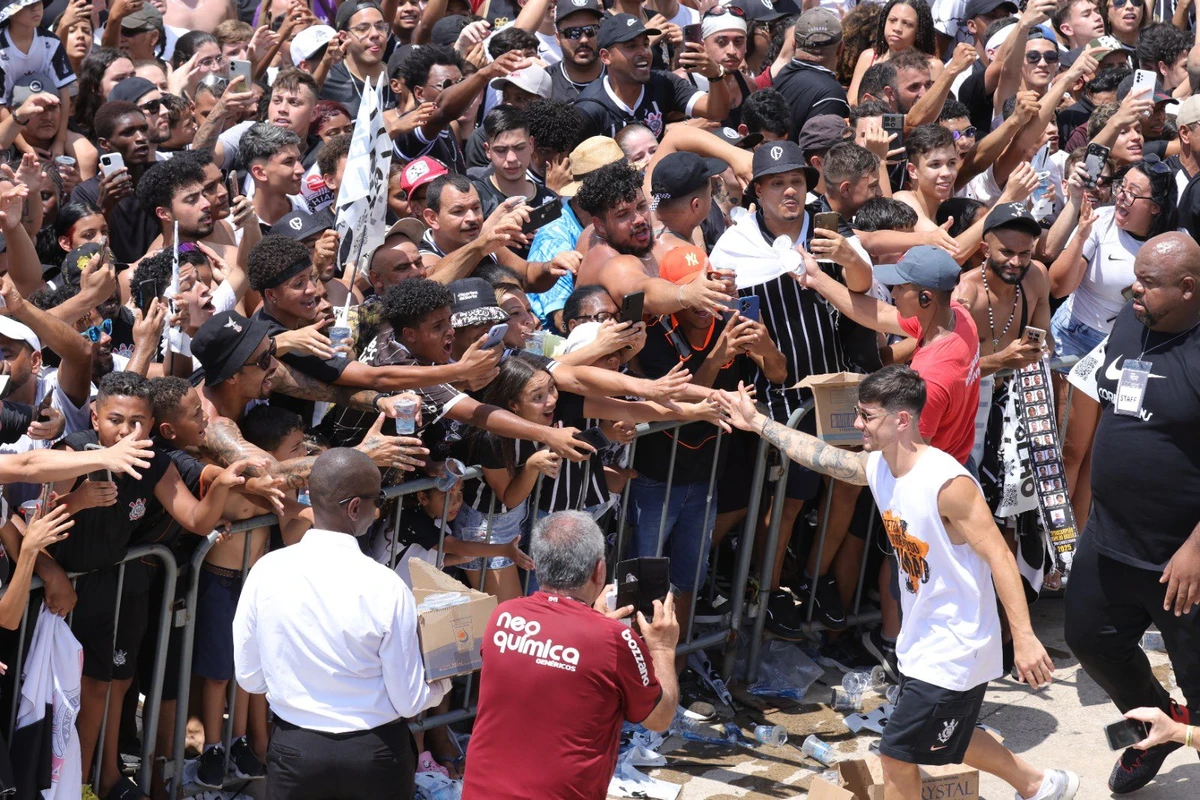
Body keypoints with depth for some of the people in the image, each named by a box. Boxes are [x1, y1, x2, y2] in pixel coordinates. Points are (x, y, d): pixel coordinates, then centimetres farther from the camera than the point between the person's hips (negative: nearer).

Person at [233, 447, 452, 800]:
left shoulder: (266, 571, -12)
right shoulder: (386, 587, -19)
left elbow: (249, 678, -1)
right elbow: (408, 702, -12)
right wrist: (442, 685, 10)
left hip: (294, 751, 2)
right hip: (375, 757, -2)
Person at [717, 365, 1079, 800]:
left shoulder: (947, 483, -26)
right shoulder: (876, 467, -1)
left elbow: (999, 557, -25)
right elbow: (817, 454, 15)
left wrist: (1024, 638, -27)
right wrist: (757, 422, 21)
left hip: (954, 651, -9)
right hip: (919, 644, 9)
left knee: (896, 755, -2)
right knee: (948, 739, 25)